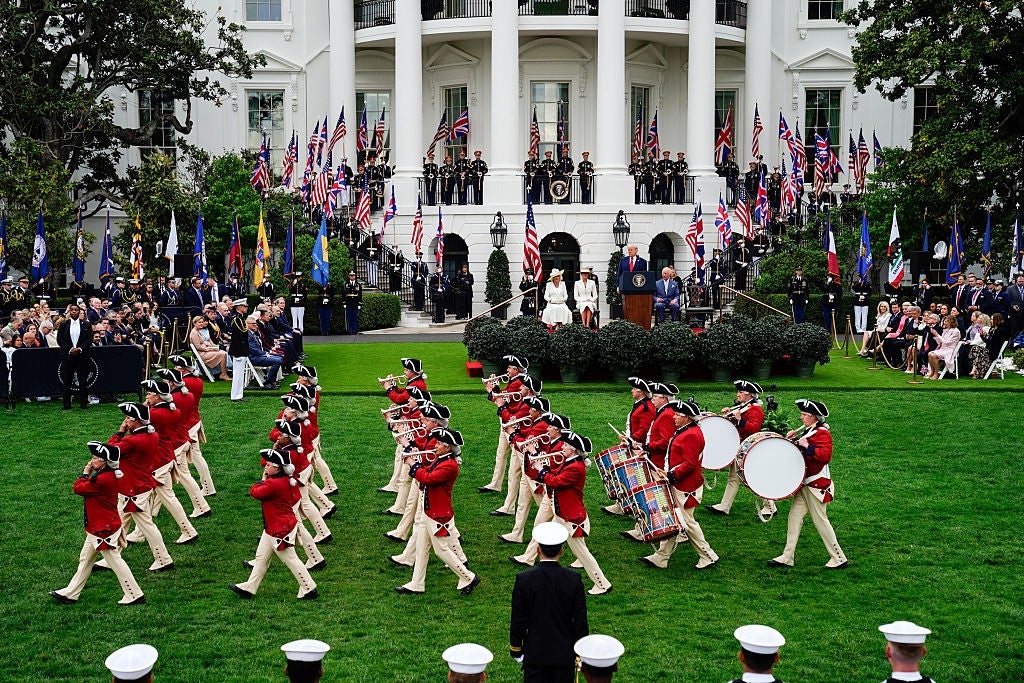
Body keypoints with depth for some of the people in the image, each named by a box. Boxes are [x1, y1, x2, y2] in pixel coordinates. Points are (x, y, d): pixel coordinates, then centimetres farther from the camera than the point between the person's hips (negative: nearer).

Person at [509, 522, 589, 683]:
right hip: (565, 654, 1)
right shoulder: (574, 579, -9)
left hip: (534, 654, -1)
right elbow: (581, 621, -5)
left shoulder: (524, 579, -12)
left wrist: (515, 650, 7)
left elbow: (518, 621, -6)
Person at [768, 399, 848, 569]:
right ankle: (787, 558, 11)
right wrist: (793, 439, 7)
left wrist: (807, 446, -27)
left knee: (820, 520, -2)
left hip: (817, 485, -9)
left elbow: (826, 456, -28)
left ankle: (839, 559, 9)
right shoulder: (808, 431, 13)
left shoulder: (822, 433, -15)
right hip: (804, 484, 9)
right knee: (794, 517, 7)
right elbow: (800, 452, 23)